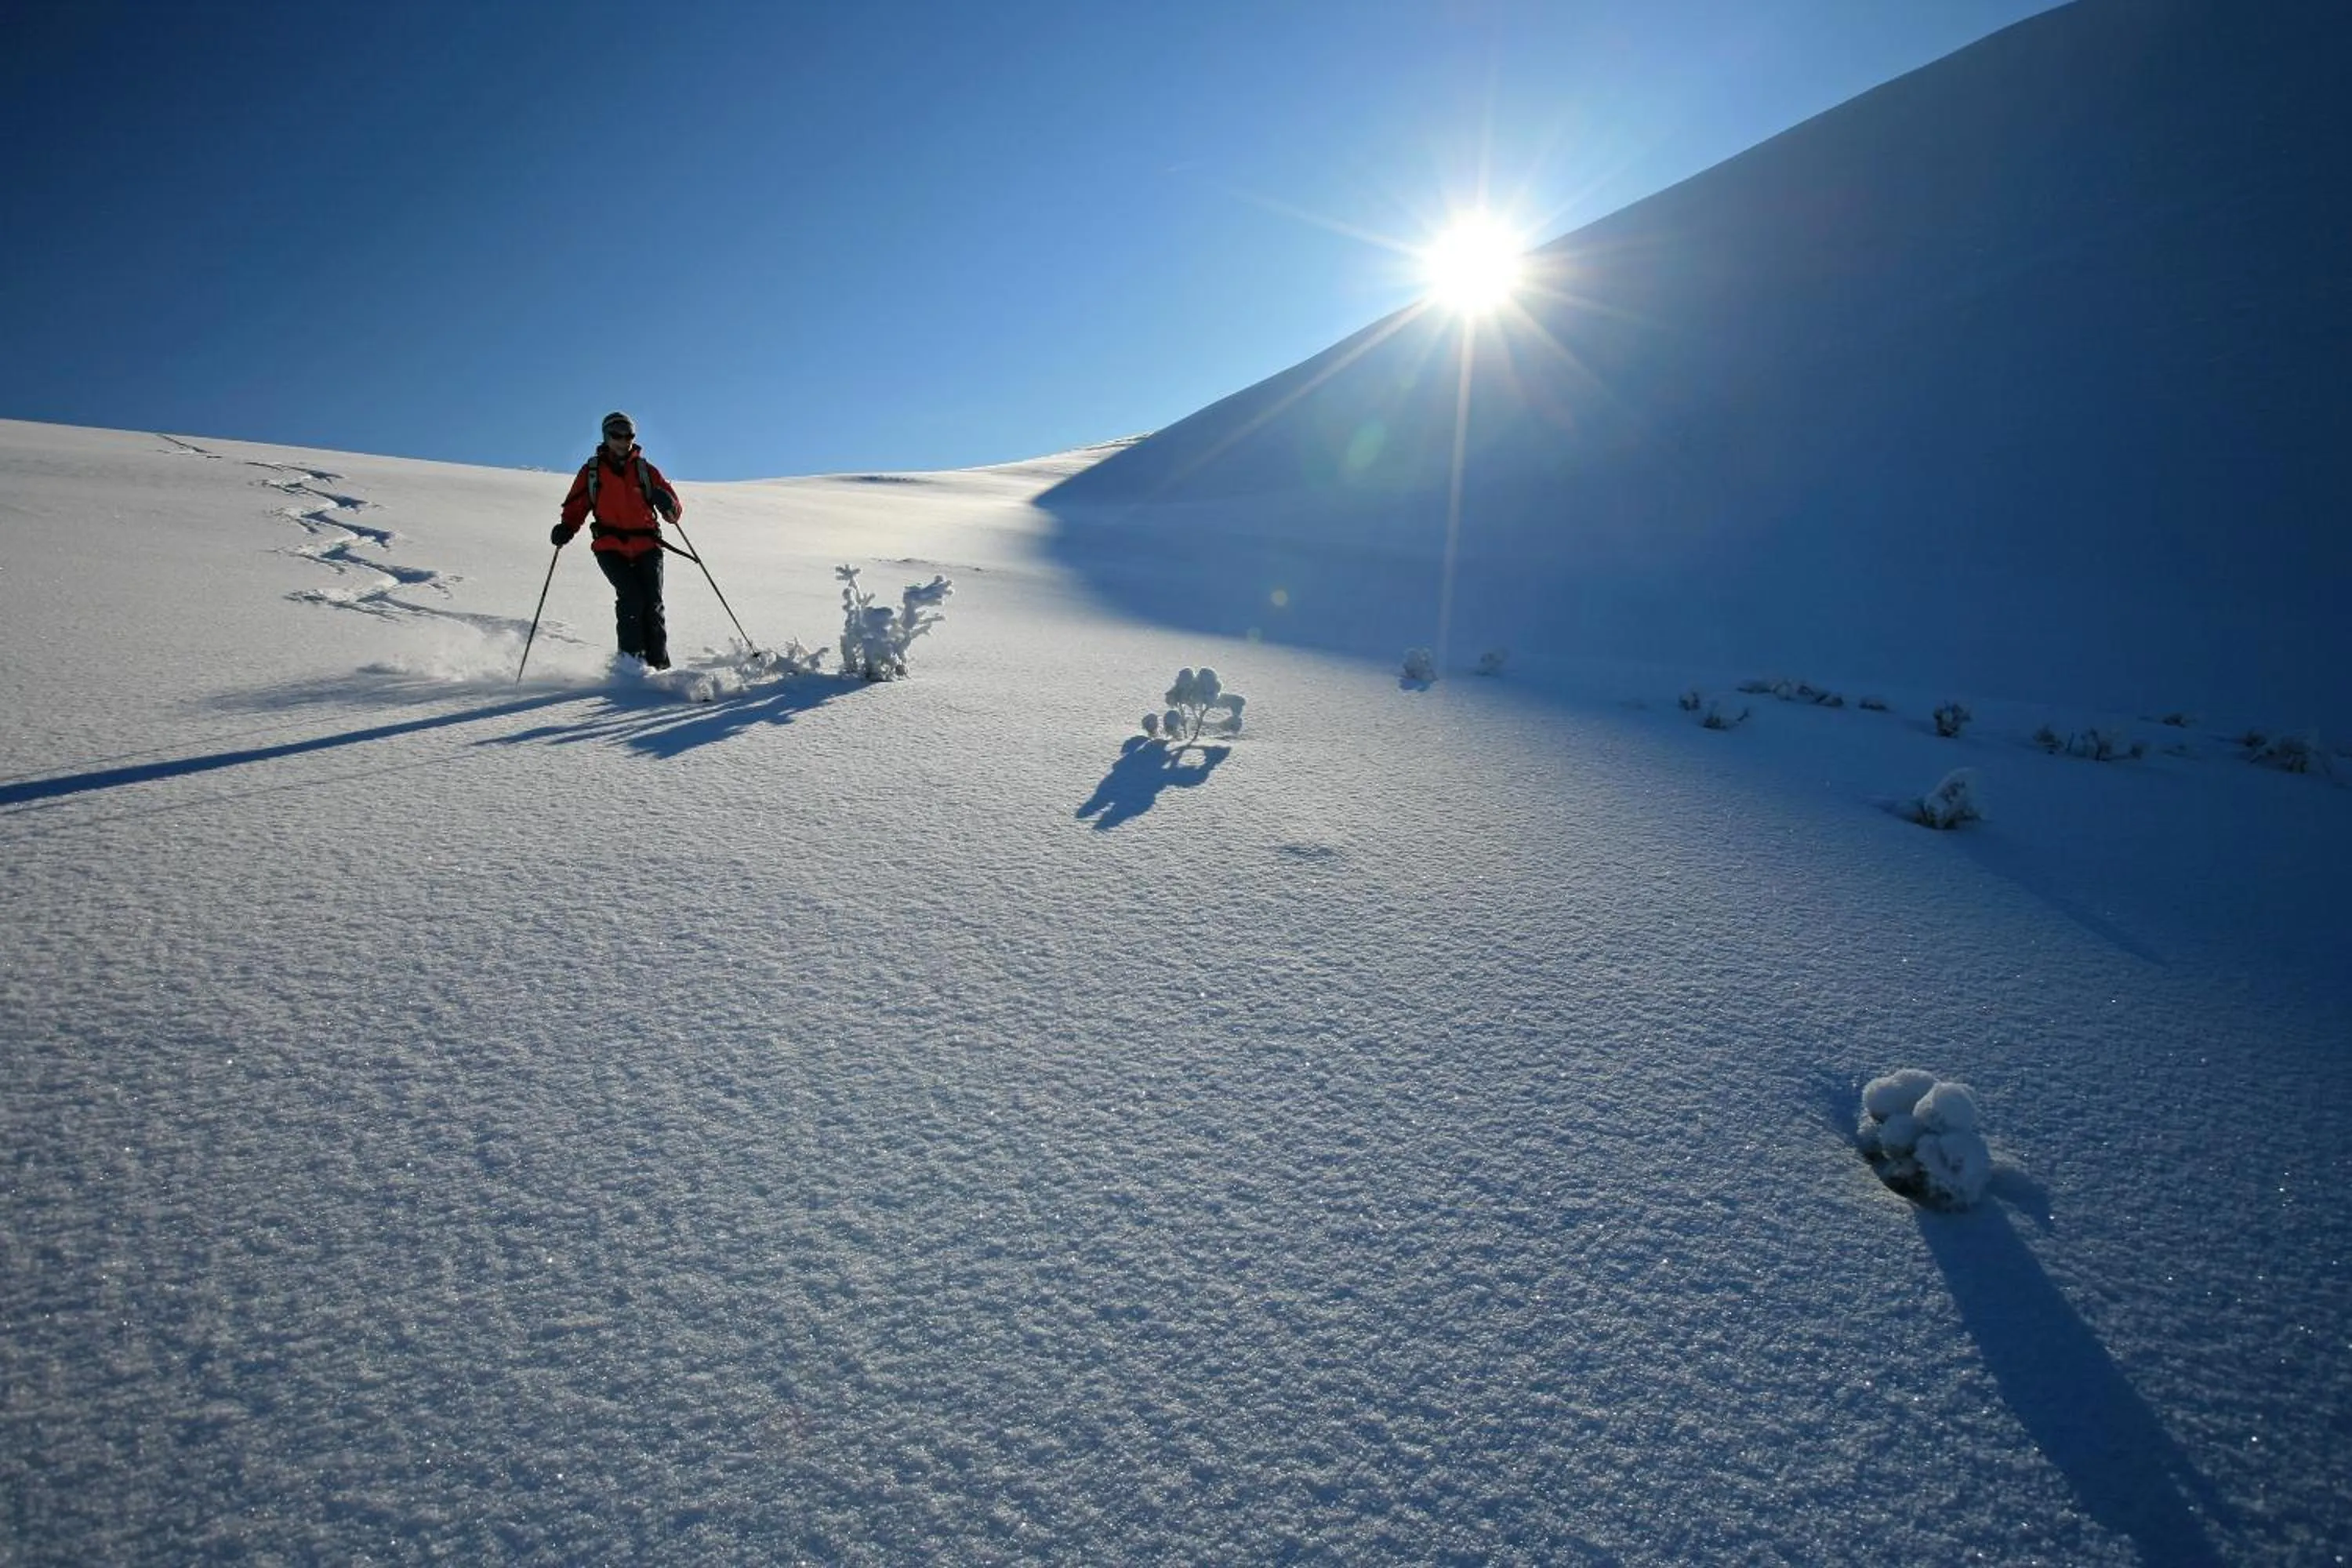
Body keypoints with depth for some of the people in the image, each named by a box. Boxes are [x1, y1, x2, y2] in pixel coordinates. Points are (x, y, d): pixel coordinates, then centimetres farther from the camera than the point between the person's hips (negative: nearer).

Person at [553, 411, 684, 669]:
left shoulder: (646, 470, 11)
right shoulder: (592, 471, 11)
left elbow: (676, 511, 7)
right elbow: (576, 507, 15)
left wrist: (668, 505, -17)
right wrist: (566, 528, -5)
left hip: (646, 546, 1)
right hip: (611, 548, -1)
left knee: (652, 605, -10)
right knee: (631, 597, -21)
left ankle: (659, 665, -7)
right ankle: (632, 659, -17)